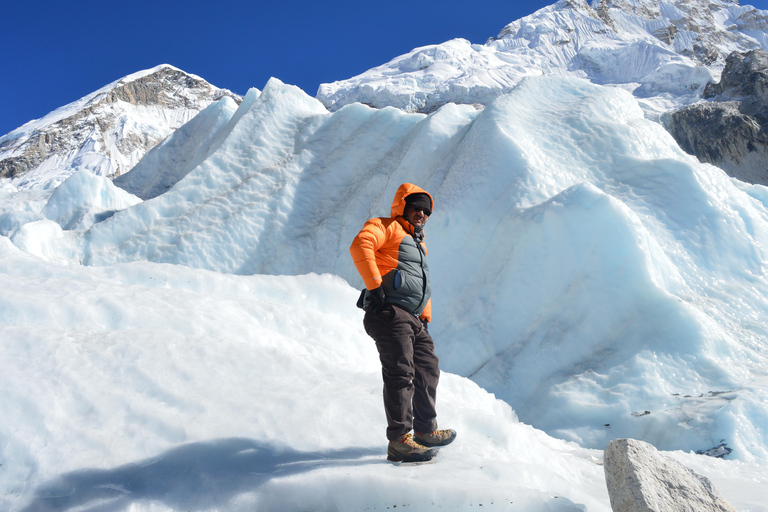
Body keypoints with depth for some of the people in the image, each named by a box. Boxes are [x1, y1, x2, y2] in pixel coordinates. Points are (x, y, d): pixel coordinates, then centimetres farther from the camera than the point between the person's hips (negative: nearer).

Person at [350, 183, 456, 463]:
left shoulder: (419, 244, 31)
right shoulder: (386, 227, 4)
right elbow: (360, 245, -17)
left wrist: (425, 318, 24)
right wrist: (375, 286, -23)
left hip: (413, 320, 9)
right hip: (390, 313, -9)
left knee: (428, 370, 14)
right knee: (400, 374, -15)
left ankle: (425, 430, 26)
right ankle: (399, 441, -13)